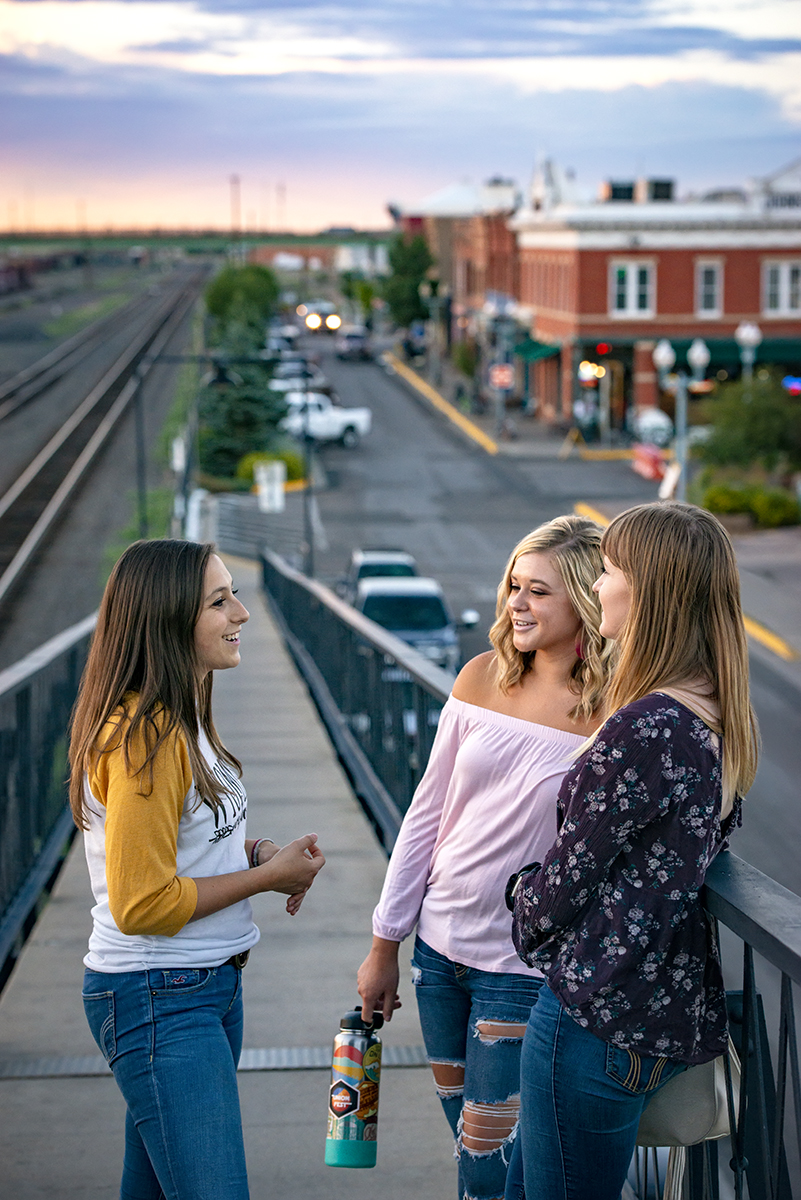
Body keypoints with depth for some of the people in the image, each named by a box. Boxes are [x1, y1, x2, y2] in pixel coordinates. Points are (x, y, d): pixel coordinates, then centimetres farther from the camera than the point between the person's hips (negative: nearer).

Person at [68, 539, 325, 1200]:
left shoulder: (181, 721, 11)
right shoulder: (144, 736, -20)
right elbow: (140, 904, -21)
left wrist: (249, 852, 5)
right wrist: (266, 875, -12)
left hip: (211, 984, 10)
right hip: (157, 997, -10)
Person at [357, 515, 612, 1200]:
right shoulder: (482, 679, -1)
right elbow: (428, 814, 6)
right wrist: (385, 945, 9)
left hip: (526, 969, -5)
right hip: (441, 945, 5)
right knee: (467, 1138, 18)